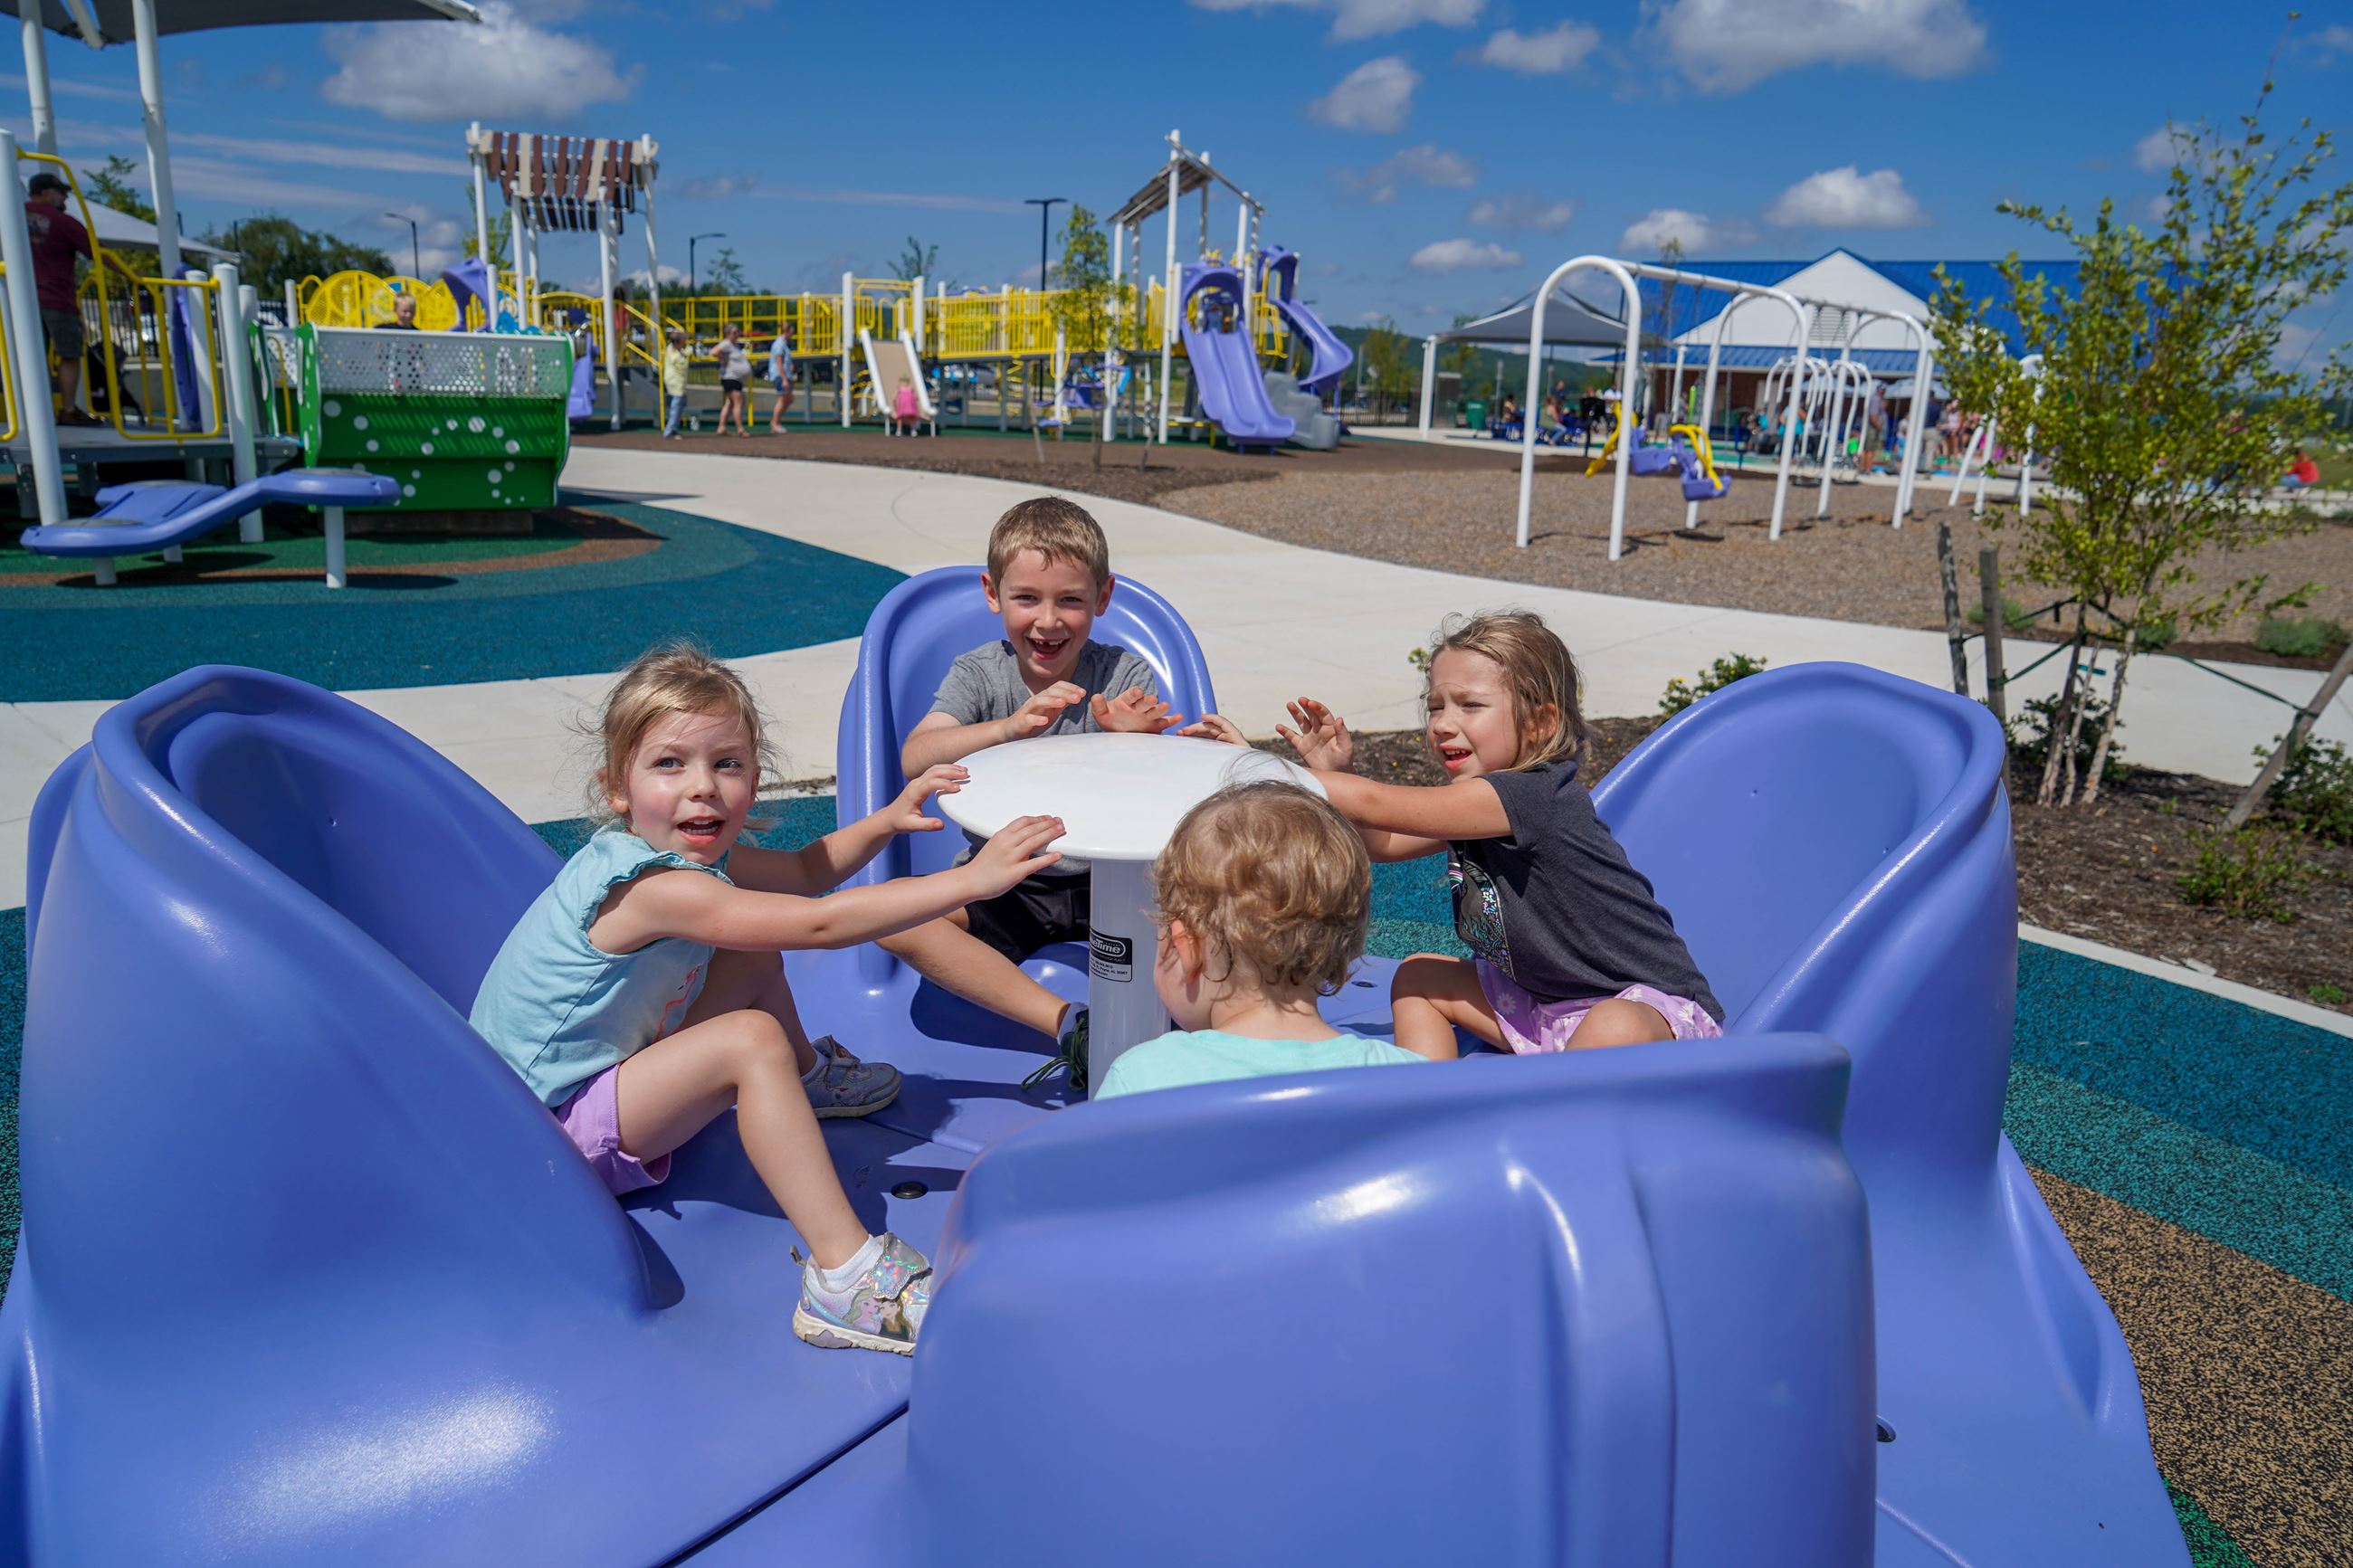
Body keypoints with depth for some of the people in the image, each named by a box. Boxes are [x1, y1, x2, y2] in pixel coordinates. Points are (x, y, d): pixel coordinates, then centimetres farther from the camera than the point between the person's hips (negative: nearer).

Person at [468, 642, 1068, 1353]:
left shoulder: (691, 851, -3)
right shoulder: (654, 887, -32)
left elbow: (804, 873, 11)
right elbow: (822, 924, -39)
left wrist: (887, 820, -5)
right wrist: (972, 879, -39)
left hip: (610, 1061, 10)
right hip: (552, 1128, -10)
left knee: (754, 959, 11)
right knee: (751, 1039, -31)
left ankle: (805, 1076, 37)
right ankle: (845, 1279, -37)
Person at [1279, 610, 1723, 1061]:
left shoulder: (1534, 794, -26)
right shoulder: (1471, 802, 2)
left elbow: (1375, 804, -29)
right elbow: (1383, 844, 14)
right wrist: (1339, 773, -3)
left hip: (1654, 1004, -9)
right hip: (1546, 1001, 9)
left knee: (1616, 1029, -40)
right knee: (1417, 976, 9)